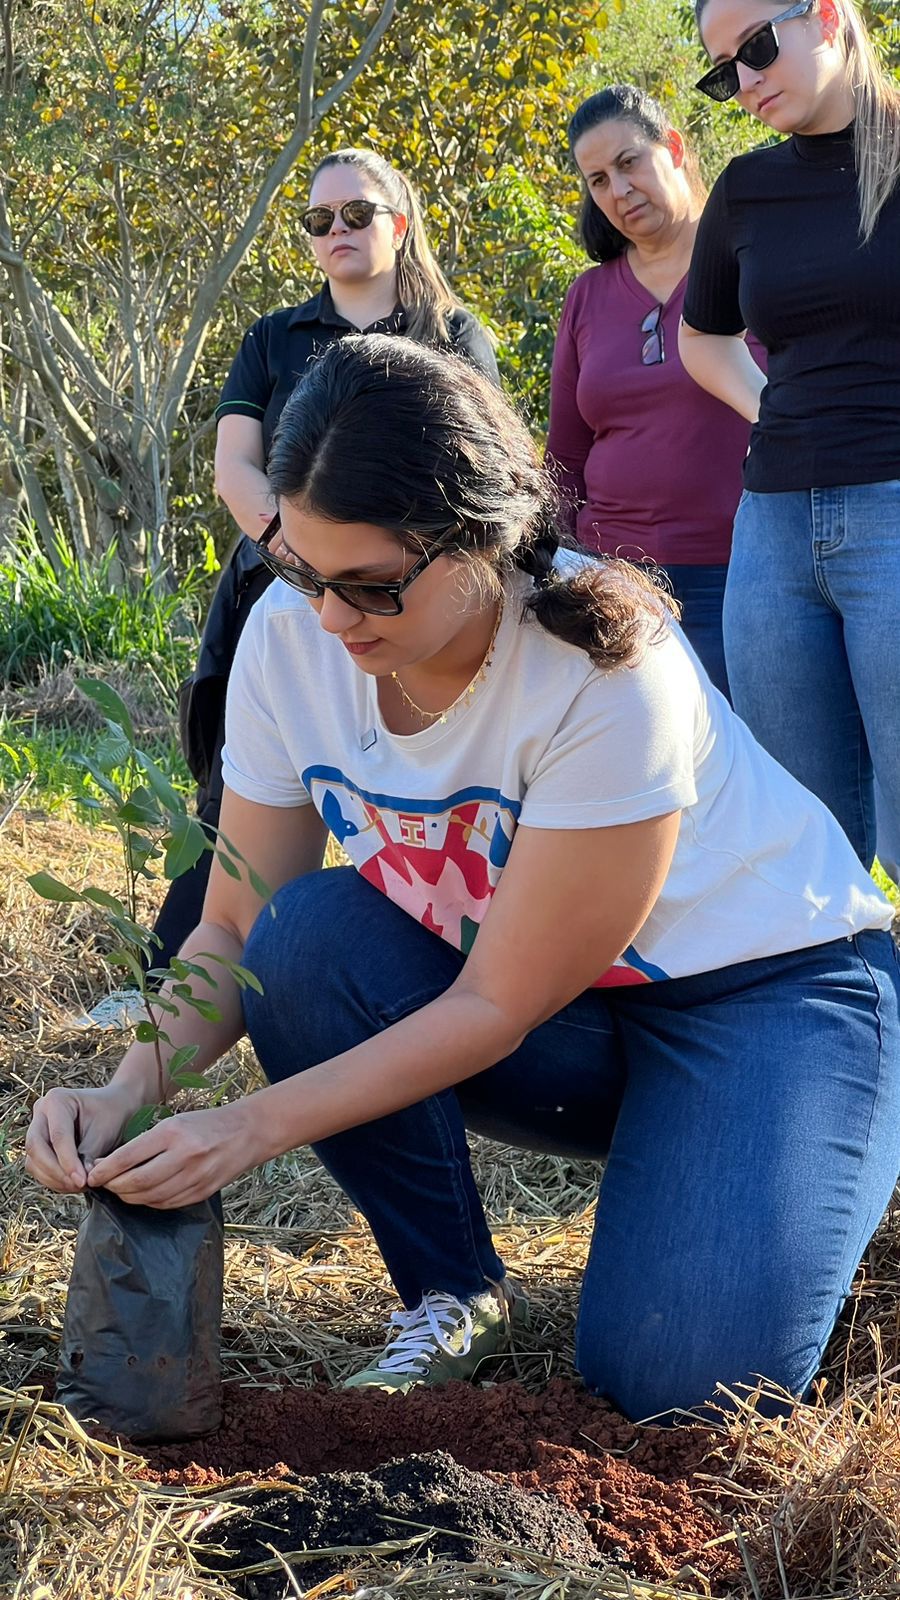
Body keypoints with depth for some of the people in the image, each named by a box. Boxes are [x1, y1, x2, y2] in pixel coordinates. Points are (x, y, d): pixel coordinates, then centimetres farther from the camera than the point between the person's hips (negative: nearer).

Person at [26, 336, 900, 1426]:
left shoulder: (607, 673, -32)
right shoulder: (291, 640, -16)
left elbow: (499, 1009, -25)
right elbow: (237, 931, -9)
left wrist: (254, 1127, -31)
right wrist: (129, 1091, -28)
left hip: (766, 982, -5)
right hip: (546, 1014, 5)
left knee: (673, 1376, -24)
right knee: (308, 938, -24)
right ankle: (450, 1296, -5)